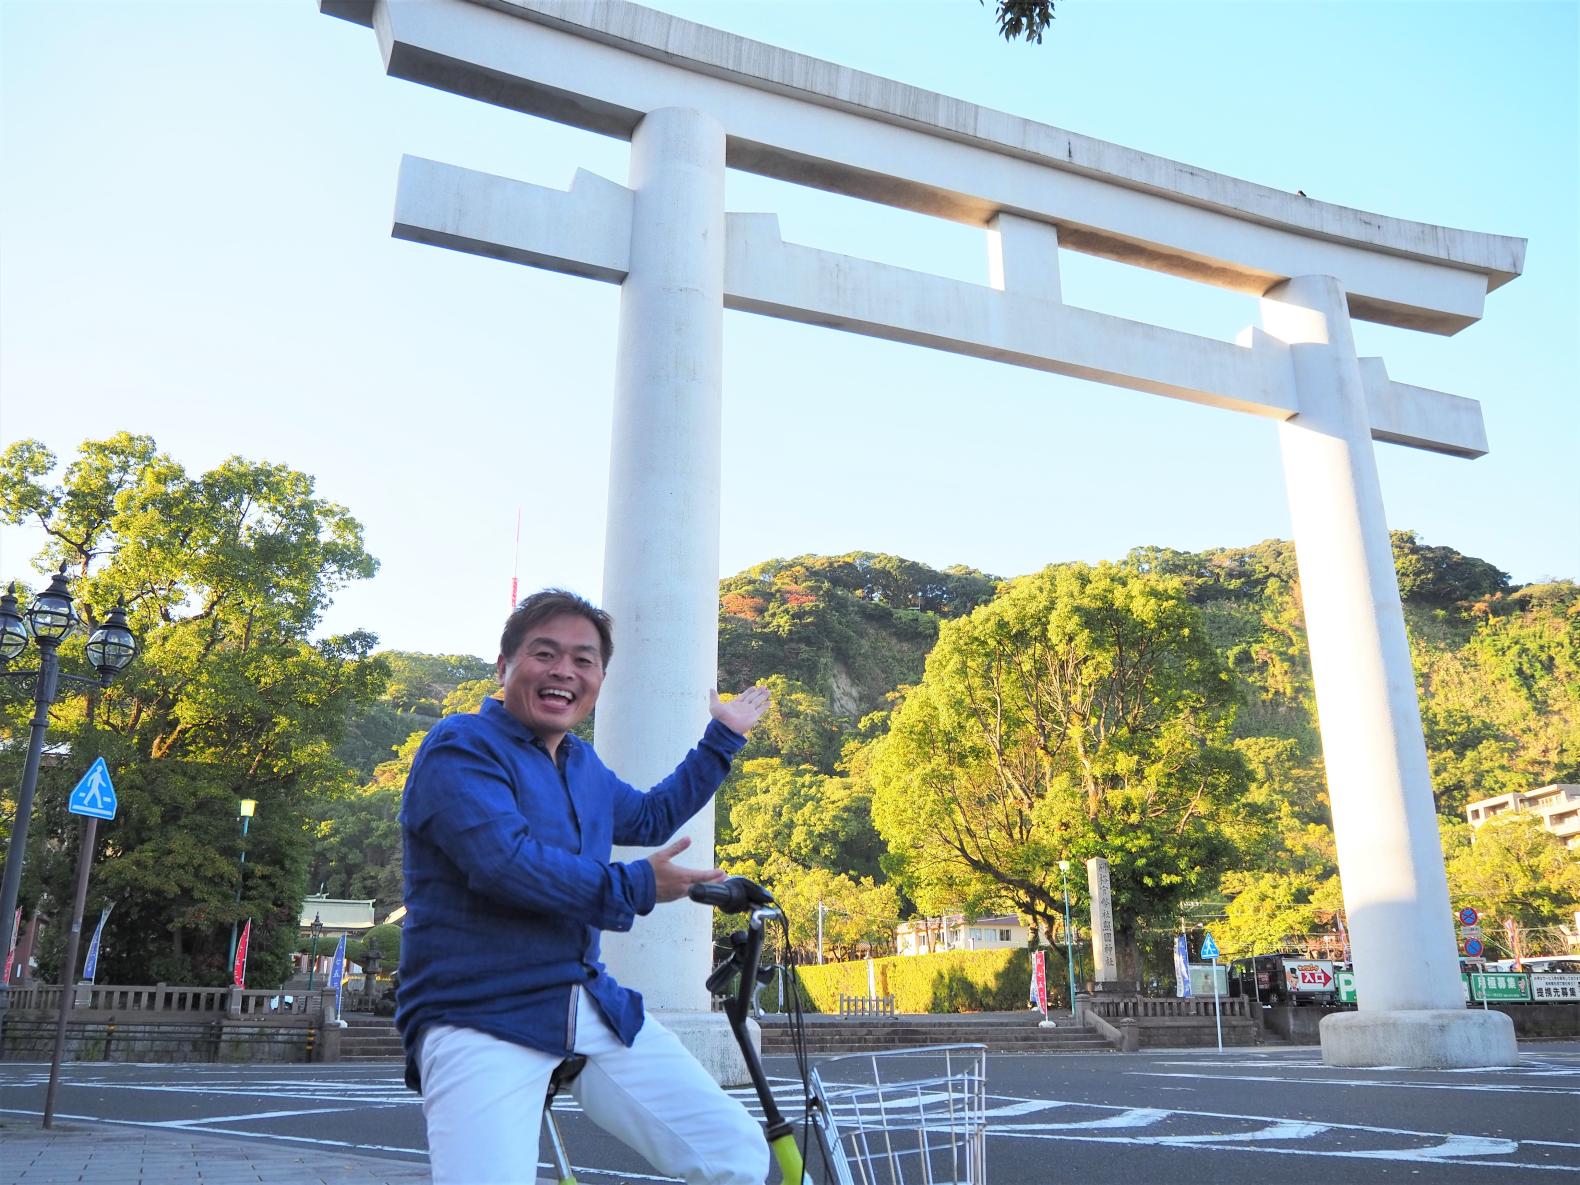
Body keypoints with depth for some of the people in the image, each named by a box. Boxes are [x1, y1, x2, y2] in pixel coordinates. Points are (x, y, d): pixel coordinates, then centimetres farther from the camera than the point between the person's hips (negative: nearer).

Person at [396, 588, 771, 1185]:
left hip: (596, 1011, 7)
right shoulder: (461, 747, -9)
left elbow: (651, 817, 35)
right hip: (480, 1023, -6)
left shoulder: (584, 766, 17)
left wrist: (722, 737, 34)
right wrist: (635, 887, -13)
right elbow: (506, 862, -24)